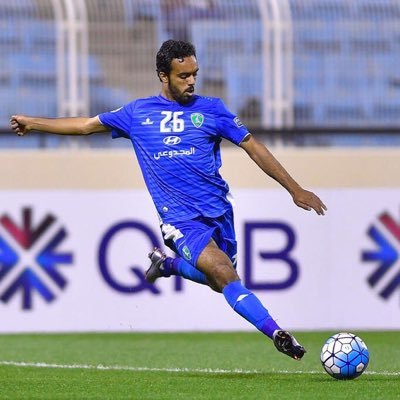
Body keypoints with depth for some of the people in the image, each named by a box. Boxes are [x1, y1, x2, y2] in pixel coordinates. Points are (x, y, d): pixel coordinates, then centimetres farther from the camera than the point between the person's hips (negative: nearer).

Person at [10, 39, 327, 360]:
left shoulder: (211, 109, 6)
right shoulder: (138, 112, 8)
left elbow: (254, 148, 8)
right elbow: (88, 125, 19)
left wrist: (295, 189, 3)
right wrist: (32, 123, 21)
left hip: (218, 210, 3)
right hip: (179, 218, -3)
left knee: (218, 280, 4)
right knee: (223, 274, -22)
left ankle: (167, 263, 31)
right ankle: (278, 334, -24)